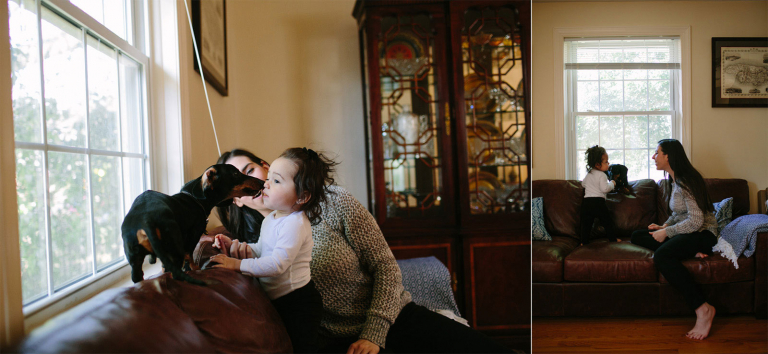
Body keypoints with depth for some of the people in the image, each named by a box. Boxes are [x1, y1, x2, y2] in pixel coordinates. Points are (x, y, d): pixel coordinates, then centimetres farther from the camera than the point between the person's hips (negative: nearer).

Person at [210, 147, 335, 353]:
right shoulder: (270, 219, 6)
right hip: (278, 301, 9)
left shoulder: (295, 224, -25)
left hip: (298, 304, -9)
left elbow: (277, 264, -31)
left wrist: (237, 264, -28)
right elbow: (260, 250, 16)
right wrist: (234, 246, 2)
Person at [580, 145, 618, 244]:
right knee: (607, 221, 9)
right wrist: (612, 183, 0)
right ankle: (612, 239, 17)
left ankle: (584, 241, 11)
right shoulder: (602, 175, -10)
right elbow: (605, 188, -16)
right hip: (598, 201, -6)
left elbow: (583, 184, 28)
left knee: (586, 223, 9)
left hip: (587, 201, 6)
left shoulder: (588, 174, 14)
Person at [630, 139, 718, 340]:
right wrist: (664, 226, 4)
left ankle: (703, 309, -30)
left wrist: (667, 232, -17)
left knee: (662, 256, -35)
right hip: (685, 233, 10)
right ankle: (691, 251, -14)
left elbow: (696, 221, -23)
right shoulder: (672, 181, 13)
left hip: (703, 234, -10)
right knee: (637, 236, -1)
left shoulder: (686, 181, -18)